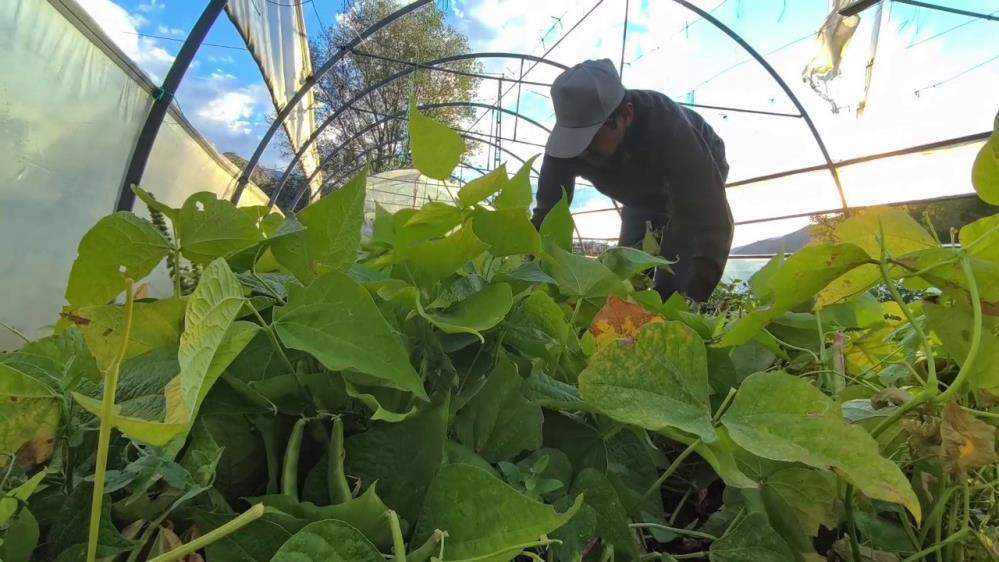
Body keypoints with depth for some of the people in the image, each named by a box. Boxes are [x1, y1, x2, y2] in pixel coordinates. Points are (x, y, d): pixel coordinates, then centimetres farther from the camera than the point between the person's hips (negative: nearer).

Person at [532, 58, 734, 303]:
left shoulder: (667, 126, -43)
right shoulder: (568, 138, -31)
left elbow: (712, 220, -45)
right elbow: (547, 212, -27)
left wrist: (691, 299, -54)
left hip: (696, 183, -4)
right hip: (642, 198, 5)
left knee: (673, 285, -17)